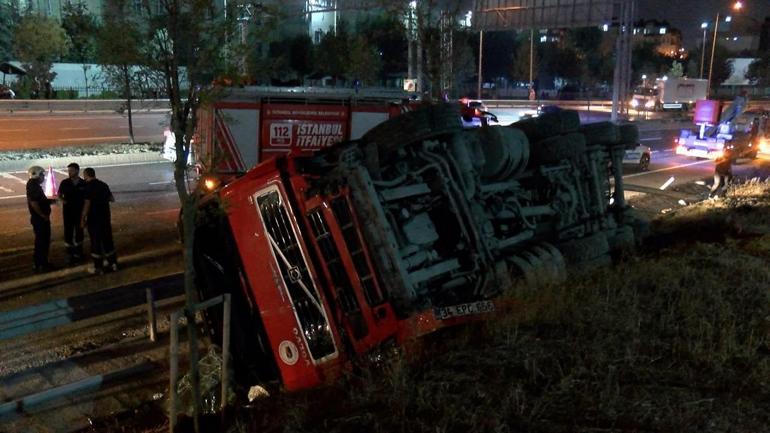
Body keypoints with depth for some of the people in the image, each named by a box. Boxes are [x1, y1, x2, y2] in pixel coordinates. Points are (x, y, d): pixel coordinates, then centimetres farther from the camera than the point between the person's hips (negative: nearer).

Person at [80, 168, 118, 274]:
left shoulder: (89, 187, -14)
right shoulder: (104, 185, 6)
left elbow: (87, 204, -17)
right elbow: (112, 199, 16)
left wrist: (82, 219, -11)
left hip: (94, 219, -6)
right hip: (105, 217, 6)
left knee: (96, 242, 1)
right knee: (108, 240, 15)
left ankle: (98, 267, 5)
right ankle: (113, 263, 20)